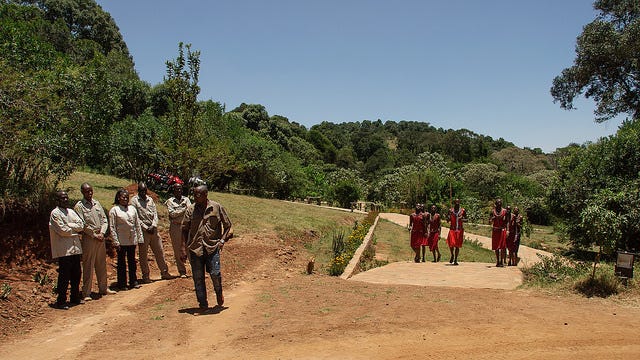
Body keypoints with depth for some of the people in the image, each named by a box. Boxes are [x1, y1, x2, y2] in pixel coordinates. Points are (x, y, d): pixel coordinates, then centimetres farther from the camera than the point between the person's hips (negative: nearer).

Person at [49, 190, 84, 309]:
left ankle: (75, 298, 25)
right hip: (63, 250, -7)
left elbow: (81, 225, 4)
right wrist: (75, 229, -1)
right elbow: (63, 230, -16)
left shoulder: (71, 212, 15)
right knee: (64, 276, -4)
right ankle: (61, 301, 5)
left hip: (75, 248, 7)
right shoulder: (55, 213, -7)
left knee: (77, 274, 13)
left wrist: (68, 225, -10)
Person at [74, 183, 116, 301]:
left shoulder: (97, 203, 11)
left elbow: (104, 219, 10)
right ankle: (86, 293, 3)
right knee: (88, 266, -3)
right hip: (88, 238, -6)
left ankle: (103, 288, 24)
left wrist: (102, 233, -4)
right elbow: (83, 225, -11)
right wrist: (95, 235, -10)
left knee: (102, 264, 13)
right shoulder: (79, 206, -5)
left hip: (100, 237, 6)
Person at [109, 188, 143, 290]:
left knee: (132, 262, 12)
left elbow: (137, 224, 11)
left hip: (132, 240, 4)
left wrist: (140, 238, 6)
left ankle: (133, 282, 21)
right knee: (121, 263, 6)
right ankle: (122, 284, 15)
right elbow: (112, 227, -6)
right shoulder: (114, 210, -4)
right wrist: (116, 242, -12)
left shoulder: (132, 208, 8)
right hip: (121, 241, -4)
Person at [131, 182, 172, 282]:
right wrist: (146, 227, -12)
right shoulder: (134, 200, -2)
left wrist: (153, 226, -8)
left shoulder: (150, 199, 12)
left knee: (159, 251, 8)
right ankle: (145, 276, 10)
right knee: (143, 254, 2)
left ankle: (164, 272, 17)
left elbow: (155, 213, 7)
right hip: (143, 230, -4)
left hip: (153, 229, 4)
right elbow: (136, 217, -7)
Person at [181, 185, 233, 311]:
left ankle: (219, 293, 18)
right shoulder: (191, 209, 6)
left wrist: (223, 240, -6)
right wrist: (183, 249, 3)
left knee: (215, 273, -13)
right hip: (195, 248, 2)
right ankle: (203, 303, 20)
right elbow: (184, 230, 10)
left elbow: (228, 226, 9)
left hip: (212, 247, -2)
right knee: (198, 277, 4)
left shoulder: (217, 208, 1)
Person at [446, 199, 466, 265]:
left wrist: (462, 219, -13)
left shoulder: (463, 210, 4)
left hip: (460, 230, 0)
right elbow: (448, 219, 8)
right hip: (452, 229, 0)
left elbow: (466, 219, 8)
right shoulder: (451, 210, 5)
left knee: (457, 245, 3)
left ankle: (455, 260, 13)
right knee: (451, 243, -13)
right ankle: (452, 255, 17)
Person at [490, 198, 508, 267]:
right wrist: (494, 217, -19)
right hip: (495, 230, 1)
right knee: (496, 246, 4)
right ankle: (497, 261, 11)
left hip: (502, 230, -1)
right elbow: (490, 221, 1)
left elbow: (506, 221, 5)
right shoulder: (493, 211, 5)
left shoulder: (504, 211, 3)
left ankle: (502, 261, 0)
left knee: (502, 246, -4)